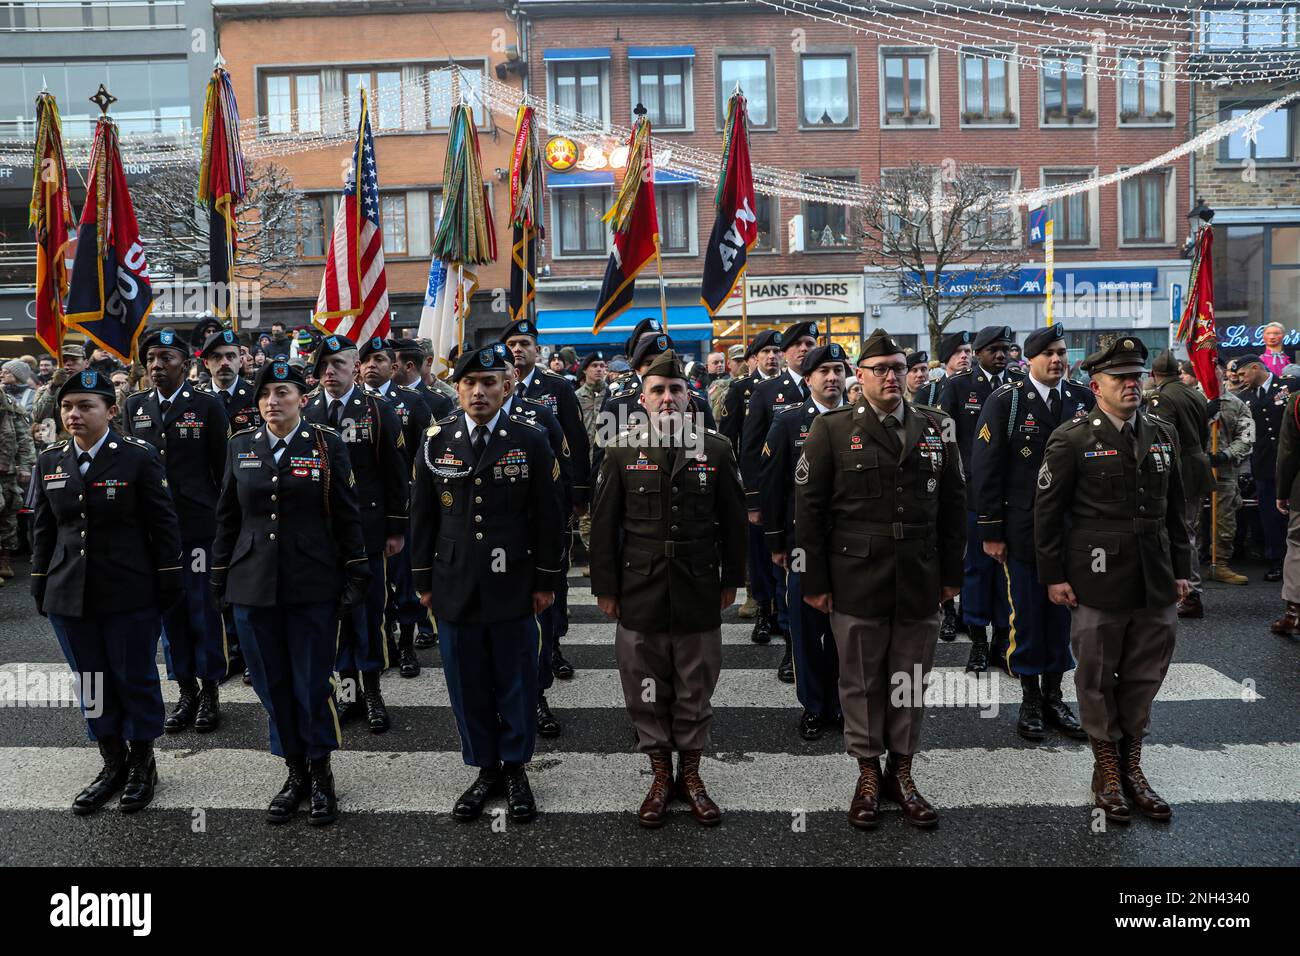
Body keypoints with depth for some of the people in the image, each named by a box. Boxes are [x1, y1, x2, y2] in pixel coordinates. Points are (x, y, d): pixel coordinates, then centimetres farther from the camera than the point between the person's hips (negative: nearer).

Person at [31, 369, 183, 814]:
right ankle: (113, 763, 30)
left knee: (135, 678, 7)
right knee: (92, 682, 13)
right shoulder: (50, 461, 6)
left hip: (130, 594, -4)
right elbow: (43, 528, 12)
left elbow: (163, 523, -6)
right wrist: (41, 586, 10)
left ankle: (142, 763, 25)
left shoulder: (139, 456, -8)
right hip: (69, 594, 4)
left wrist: (169, 583, -7)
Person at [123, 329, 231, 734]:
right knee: (168, 608, 10)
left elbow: (223, 466, -2)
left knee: (203, 609, 2)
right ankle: (186, 689, 22)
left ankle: (210, 690, 16)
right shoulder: (134, 406, 9)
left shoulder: (208, 405, -3)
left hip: (198, 523, -4)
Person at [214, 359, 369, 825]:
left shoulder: (327, 444, -2)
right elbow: (227, 517, 11)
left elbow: (347, 516, -1)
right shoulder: (241, 445, 7)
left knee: (313, 683, 2)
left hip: (312, 585, -3)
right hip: (253, 585, 3)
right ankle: (295, 771, 26)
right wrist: (220, 579, 9)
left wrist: (356, 575, -4)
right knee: (272, 684, 10)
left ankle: (320, 773, 21)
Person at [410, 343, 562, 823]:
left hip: (513, 587, -1)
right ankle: (485, 769, 26)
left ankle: (515, 768, 26)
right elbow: (422, 516, 7)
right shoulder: (436, 440, 3)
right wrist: (424, 581, 6)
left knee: (516, 683, 8)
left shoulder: (531, 441, -2)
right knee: (468, 687, 10)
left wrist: (546, 581, -1)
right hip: (455, 586, 2)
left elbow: (548, 517, 0)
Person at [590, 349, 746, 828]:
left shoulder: (716, 448, 0)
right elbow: (604, 524, 1)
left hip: (699, 592, 0)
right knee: (646, 692, 10)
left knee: (695, 692, 11)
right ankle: (660, 774, 27)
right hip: (639, 593, 0)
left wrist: (731, 580, 6)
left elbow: (733, 520, 6)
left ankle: (690, 774, 29)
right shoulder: (622, 450, 0)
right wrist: (605, 587, 0)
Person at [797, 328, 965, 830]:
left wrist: (951, 572, 8)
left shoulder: (935, 428, 7)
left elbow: (953, 504, 11)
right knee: (861, 682, 9)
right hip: (856, 581, -2)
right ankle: (868, 774, 26)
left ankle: (902, 772, 28)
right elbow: (809, 508, -4)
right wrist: (814, 581, -5)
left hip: (920, 583, 3)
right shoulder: (832, 429, -3)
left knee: (911, 680, 11)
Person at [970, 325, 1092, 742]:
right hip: (1023, 530, -3)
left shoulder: (1084, 399, 5)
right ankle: (1030, 701, 20)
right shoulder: (1005, 402, -5)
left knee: (1062, 614, 12)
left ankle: (1054, 697, 26)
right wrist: (991, 531, -8)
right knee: (1026, 617, 5)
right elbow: (985, 469, -6)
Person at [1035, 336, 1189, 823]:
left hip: (1156, 581, 5)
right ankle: (1106, 767, 24)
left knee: (1145, 675, 12)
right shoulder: (1072, 439, -6)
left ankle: (1131, 764, 28)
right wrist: (1053, 576, -7)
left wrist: (1181, 569, 12)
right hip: (1099, 581, -4)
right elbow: (1047, 511, -5)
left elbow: (1175, 507, 14)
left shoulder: (1163, 434, 9)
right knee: (1097, 677, 6)